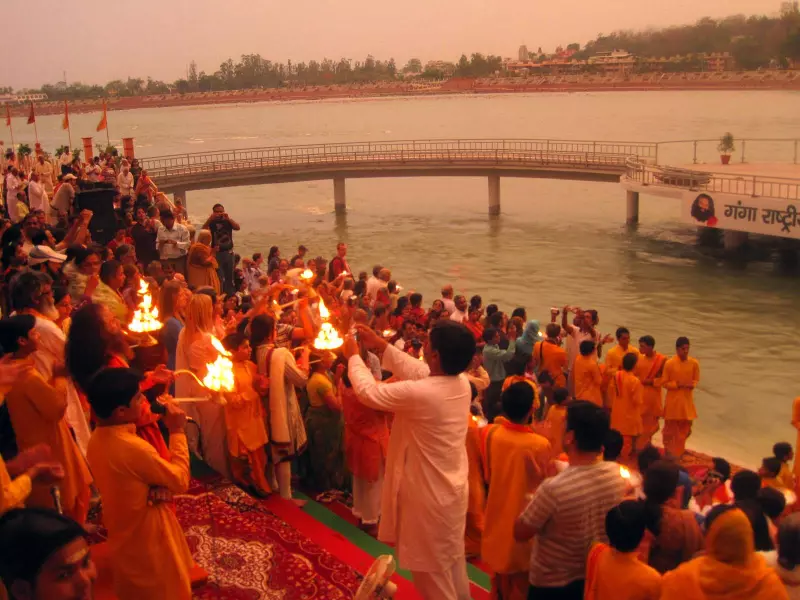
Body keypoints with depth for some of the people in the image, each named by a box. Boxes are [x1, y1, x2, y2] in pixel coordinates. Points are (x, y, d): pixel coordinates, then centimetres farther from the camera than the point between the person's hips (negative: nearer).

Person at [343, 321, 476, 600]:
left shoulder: (420, 393, -31)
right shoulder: (462, 383, -8)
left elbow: (367, 390, -16)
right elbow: (417, 370, 9)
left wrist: (353, 356, 1)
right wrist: (382, 346, 10)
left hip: (428, 496, -8)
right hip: (451, 489, 8)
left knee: (431, 574, 11)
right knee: (453, 564, 25)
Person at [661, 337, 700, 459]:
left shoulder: (694, 363, -5)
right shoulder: (669, 363, -14)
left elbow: (696, 380, 7)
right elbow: (664, 383, -8)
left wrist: (692, 385, -15)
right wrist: (678, 384, -21)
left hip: (687, 399, 3)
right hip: (673, 400, -3)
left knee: (685, 427, 12)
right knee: (670, 426, 8)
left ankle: (679, 451, 31)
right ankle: (668, 451, 25)